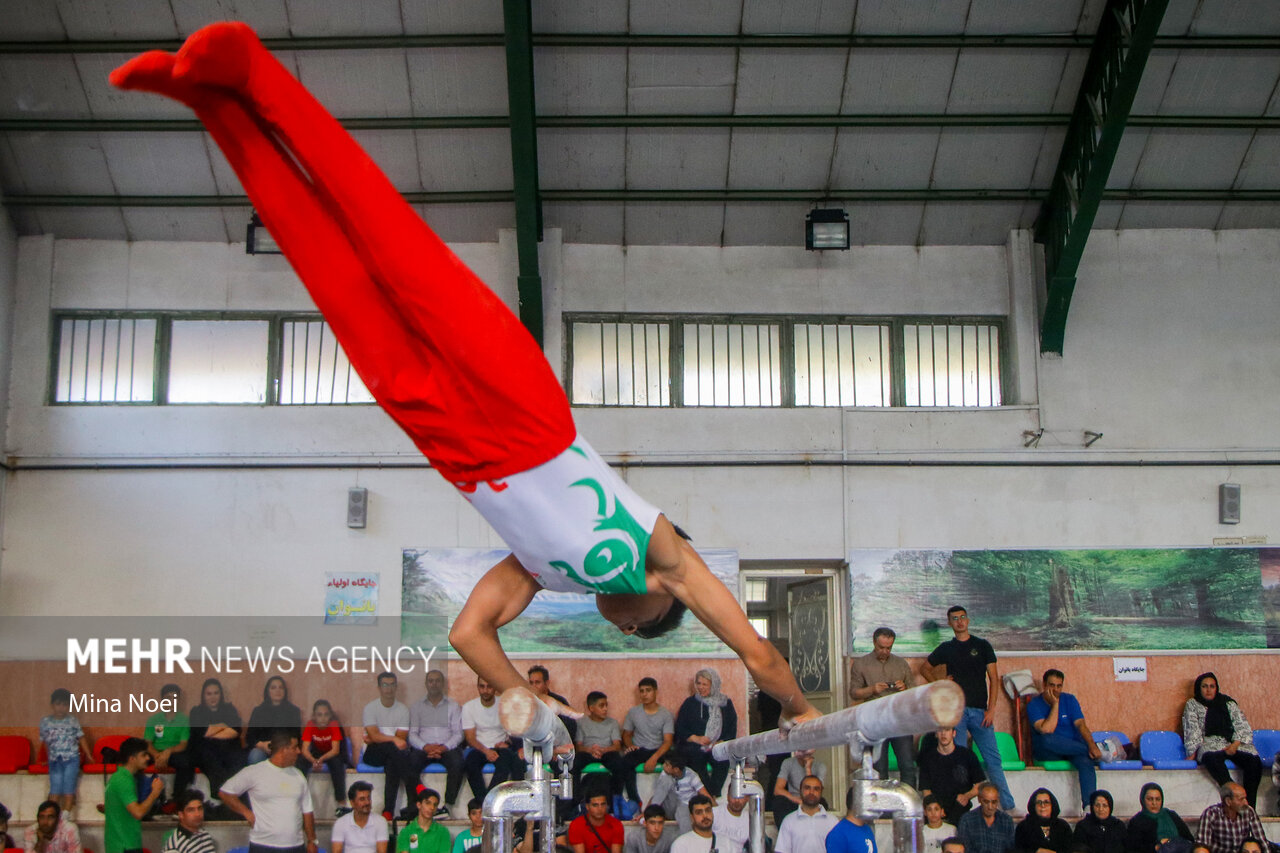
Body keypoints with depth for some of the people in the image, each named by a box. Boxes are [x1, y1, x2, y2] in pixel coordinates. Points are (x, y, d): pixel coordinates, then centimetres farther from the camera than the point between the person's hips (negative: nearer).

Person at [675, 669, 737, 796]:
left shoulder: (726, 703, 15)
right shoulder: (690, 703, 14)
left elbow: (732, 730, 9)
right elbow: (679, 730, 8)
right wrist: (696, 738, -9)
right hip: (694, 747, 0)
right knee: (696, 757, -34)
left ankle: (713, 795, -28)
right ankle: (711, 797, -31)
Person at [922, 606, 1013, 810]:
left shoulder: (982, 646, 7)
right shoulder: (946, 648, 12)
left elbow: (994, 678, 4)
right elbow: (925, 668, 24)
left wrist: (991, 709, -5)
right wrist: (939, 684, 7)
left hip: (980, 710, -1)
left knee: (993, 758, -3)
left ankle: (1008, 805, 1)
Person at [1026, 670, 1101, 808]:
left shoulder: (1069, 700, 6)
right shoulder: (1034, 705, -3)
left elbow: (1081, 724, -8)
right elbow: (1047, 730, -20)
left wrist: (1091, 745, -26)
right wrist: (1055, 705, -16)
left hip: (1073, 747, 2)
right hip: (1047, 754, -2)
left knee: (1086, 762, -31)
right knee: (1046, 740, -36)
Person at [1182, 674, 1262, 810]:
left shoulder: (1228, 703, 18)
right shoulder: (1192, 705, 13)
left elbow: (1242, 727, 9)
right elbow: (1192, 730, 2)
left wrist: (1235, 744, -10)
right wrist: (1193, 753, -12)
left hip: (1233, 744, 3)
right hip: (1209, 744, -3)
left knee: (1254, 761, -29)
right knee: (1212, 757, -41)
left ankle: (1249, 807, -30)